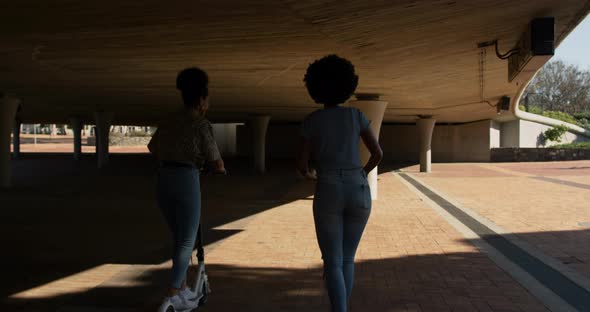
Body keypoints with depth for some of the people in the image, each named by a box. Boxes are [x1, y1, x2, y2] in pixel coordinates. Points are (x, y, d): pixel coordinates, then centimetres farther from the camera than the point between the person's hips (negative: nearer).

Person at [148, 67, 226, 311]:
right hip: (187, 180, -6)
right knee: (188, 241, 4)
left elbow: (152, 148, 30)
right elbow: (216, 163, -5)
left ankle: (183, 288, 27)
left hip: (163, 179, 7)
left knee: (178, 237, 19)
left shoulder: (169, 121, 13)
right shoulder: (201, 124, -6)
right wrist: (221, 168, 18)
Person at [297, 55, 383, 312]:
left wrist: (307, 173, 26)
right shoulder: (356, 115, 7)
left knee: (332, 264, 0)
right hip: (358, 194, 2)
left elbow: (302, 164, 1)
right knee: (347, 259, 19)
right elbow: (378, 153, 7)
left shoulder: (311, 121, 2)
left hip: (328, 195, -2)